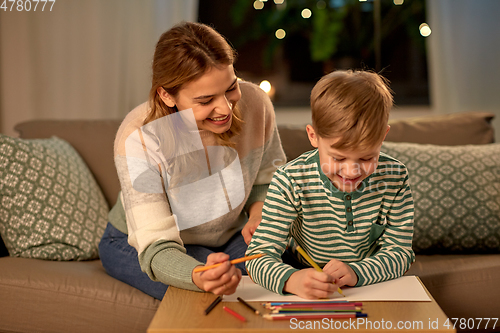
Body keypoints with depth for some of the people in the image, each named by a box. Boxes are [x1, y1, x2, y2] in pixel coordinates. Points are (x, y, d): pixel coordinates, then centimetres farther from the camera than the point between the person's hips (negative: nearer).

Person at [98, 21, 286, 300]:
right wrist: (199, 278, -55)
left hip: (228, 237, 4)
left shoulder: (254, 103, -19)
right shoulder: (138, 139, -31)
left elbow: (269, 178, 3)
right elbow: (156, 250, -34)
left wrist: (259, 214, -18)